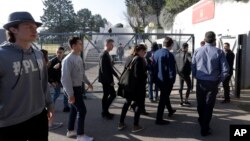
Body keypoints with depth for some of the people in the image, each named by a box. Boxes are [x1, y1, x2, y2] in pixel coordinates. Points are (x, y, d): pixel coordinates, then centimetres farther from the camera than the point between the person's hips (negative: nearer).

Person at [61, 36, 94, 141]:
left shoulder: (79, 58, 5)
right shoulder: (68, 60, -23)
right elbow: (65, 78, -25)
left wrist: (88, 82, 25)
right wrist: (70, 94, -25)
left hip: (78, 87, 9)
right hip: (73, 89, -9)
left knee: (74, 109, 19)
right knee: (82, 110, -3)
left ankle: (70, 131, 36)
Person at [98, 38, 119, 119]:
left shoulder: (106, 54, 13)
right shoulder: (104, 55, -18)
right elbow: (103, 70, -23)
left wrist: (116, 75, 14)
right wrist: (110, 80, -21)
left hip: (106, 79, 10)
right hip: (106, 79, -10)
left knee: (106, 95, 13)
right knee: (113, 94, -5)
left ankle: (105, 112, 22)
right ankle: (105, 111, 4)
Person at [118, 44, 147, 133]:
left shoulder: (130, 58, 8)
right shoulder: (140, 59, -16)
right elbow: (139, 75, -23)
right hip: (138, 86, -8)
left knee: (127, 103, 19)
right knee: (140, 104, 6)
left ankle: (121, 123, 24)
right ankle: (135, 126, 8)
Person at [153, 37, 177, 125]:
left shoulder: (156, 53, 1)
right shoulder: (169, 55, -20)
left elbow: (154, 66, 7)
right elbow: (172, 70, -21)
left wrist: (155, 77, 13)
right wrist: (172, 80, -8)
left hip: (158, 79, 7)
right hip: (166, 80, -7)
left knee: (164, 96, 26)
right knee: (163, 99, 4)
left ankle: (170, 110, 47)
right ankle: (159, 119, 13)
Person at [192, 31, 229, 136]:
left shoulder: (197, 51, -2)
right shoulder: (219, 52, -8)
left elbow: (193, 68, 0)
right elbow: (225, 70, -9)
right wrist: (219, 80, 5)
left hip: (200, 82, 3)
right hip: (212, 83, -2)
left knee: (200, 104, 21)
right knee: (209, 106, 8)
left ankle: (202, 121, 45)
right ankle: (204, 130, 16)